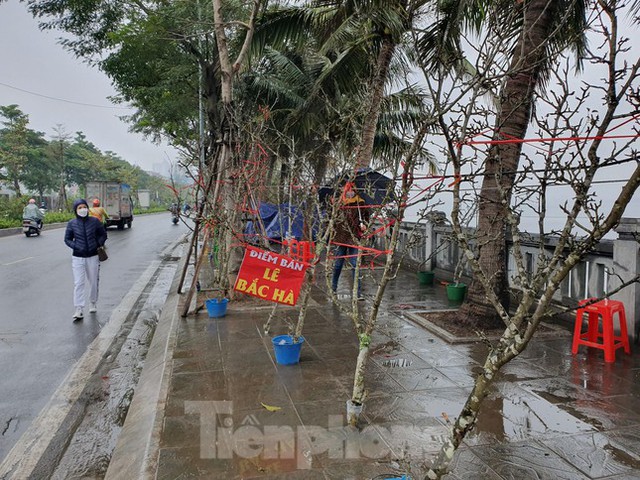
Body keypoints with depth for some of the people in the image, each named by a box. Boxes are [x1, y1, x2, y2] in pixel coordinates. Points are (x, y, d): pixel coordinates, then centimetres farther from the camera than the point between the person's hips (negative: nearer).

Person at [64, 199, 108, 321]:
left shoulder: (95, 221, -3)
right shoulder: (72, 223, -2)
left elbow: (103, 234, 9)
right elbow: (67, 239, 6)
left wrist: (99, 244, -7)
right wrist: (76, 247, -10)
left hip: (93, 257, 1)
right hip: (77, 257, -1)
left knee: (94, 282, 12)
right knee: (78, 283, -6)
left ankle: (93, 304, 33)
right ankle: (78, 310, -4)